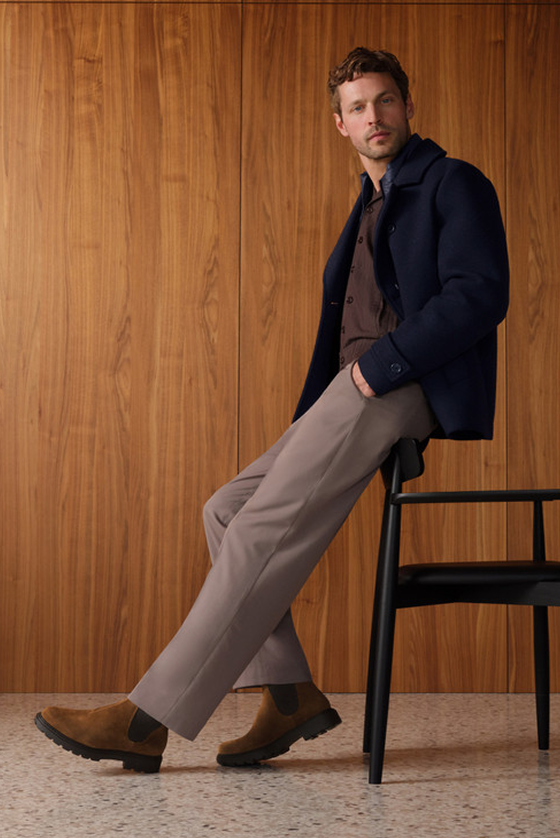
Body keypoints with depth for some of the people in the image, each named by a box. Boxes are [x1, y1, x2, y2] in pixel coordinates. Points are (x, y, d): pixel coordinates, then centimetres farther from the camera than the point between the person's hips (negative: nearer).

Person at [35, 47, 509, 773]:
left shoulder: (453, 184, 2)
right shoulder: (370, 207, 28)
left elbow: (479, 294, -13)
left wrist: (380, 364, -18)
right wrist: (305, 425, 10)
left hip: (409, 386, -9)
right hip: (357, 393, 10)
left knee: (268, 527, -20)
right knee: (227, 509, 0)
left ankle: (150, 717, -22)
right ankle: (287, 695, -4)